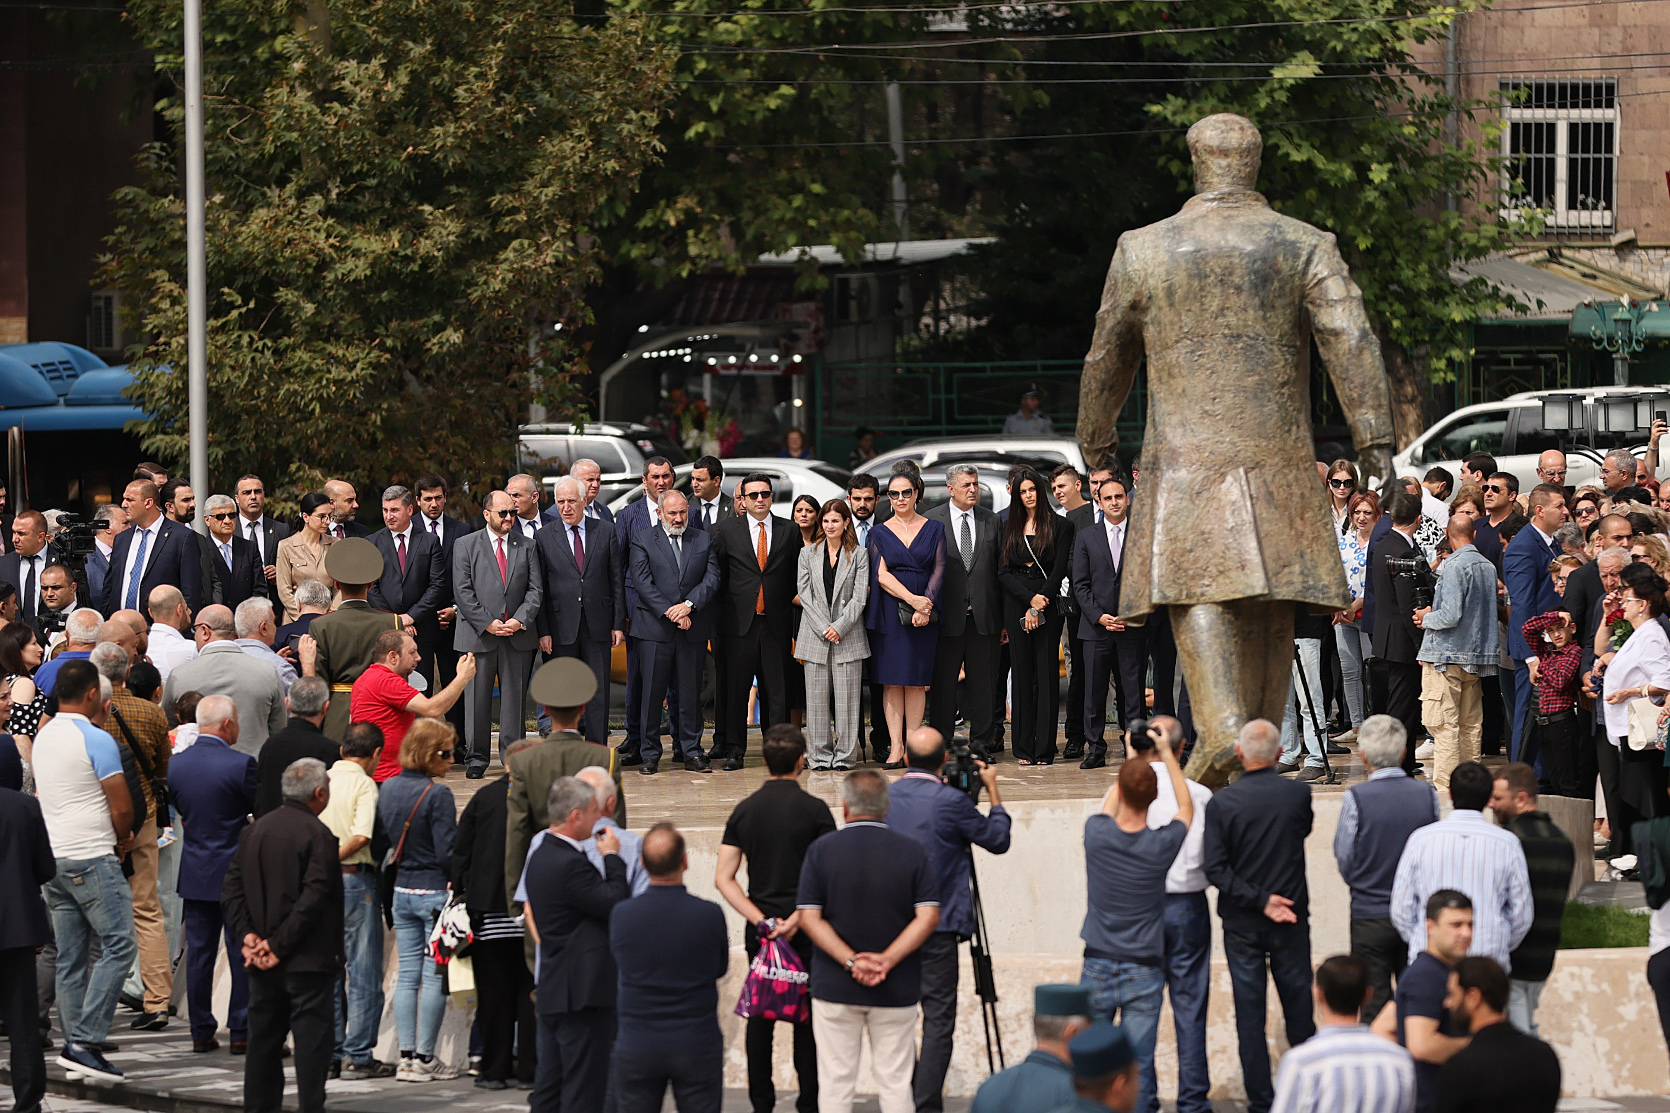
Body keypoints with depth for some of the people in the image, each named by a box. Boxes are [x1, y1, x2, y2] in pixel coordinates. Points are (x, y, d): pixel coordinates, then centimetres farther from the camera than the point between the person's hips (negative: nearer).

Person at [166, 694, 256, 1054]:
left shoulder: (176, 763, -1)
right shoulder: (240, 764, -16)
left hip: (195, 873, 4)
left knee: (199, 953, 9)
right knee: (242, 955, 4)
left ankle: (201, 1032, 12)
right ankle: (241, 1032, 5)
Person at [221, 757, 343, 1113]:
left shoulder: (254, 830, 8)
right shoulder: (318, 836, -13)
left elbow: (233, 888, 6)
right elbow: (312, 899, -18)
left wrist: (247, 934, 0)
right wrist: (280, 946, -14)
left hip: (264, 966, 7)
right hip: (308, 962, -7)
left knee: (264, 1042, 13)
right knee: (312, 1041, -4)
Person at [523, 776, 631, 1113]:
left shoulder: (541, 855, 13)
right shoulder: (570, 864, -19)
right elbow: (617, 904, -19)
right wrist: (612, 857, -6)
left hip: (552, 990, 10)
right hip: (583, 993, -10)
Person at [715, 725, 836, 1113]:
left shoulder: (744, 809, 3)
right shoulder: (813, 809, -8)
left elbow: (723, 878, 0)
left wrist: (760, 920, -6)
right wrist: (798, 917, -13)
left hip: (760, 930, 3)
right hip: (807, 931, -3)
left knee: (759, 1017, 10)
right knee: (807, 1020, 2)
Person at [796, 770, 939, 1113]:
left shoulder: (821, 850, -4)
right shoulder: (911, 851, -2)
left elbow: (810, 918, -8)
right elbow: (928, 917, -9)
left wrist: (850, 960, -13)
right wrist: (887, 960, -12)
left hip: (834, 984, -1)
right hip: (896, 992, 1)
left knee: (835, 1083, 5)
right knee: (895, 1083, 6)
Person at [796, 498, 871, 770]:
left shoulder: (859, 555, 5)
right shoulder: (808, 554, 9)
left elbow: (860, 596, -1)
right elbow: (805, 595, 2)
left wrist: (840, 626, -11)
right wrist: (824, 628, -8)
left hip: (848, 636, -1)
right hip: (815, 636, 1)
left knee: (846, 697, -3)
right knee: (817, 697, 0)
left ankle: (845, 755, 2)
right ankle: (821, 755, 5)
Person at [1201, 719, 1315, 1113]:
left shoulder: (1222, 803, -11)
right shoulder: (1298, 795, -9)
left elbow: (1215, 868, -14)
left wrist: (1260, 900, -13)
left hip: (1242, 922, -1)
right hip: (1292, 921, 1)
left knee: (1249, 1011, 6)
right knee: (1298, 1007, 12)